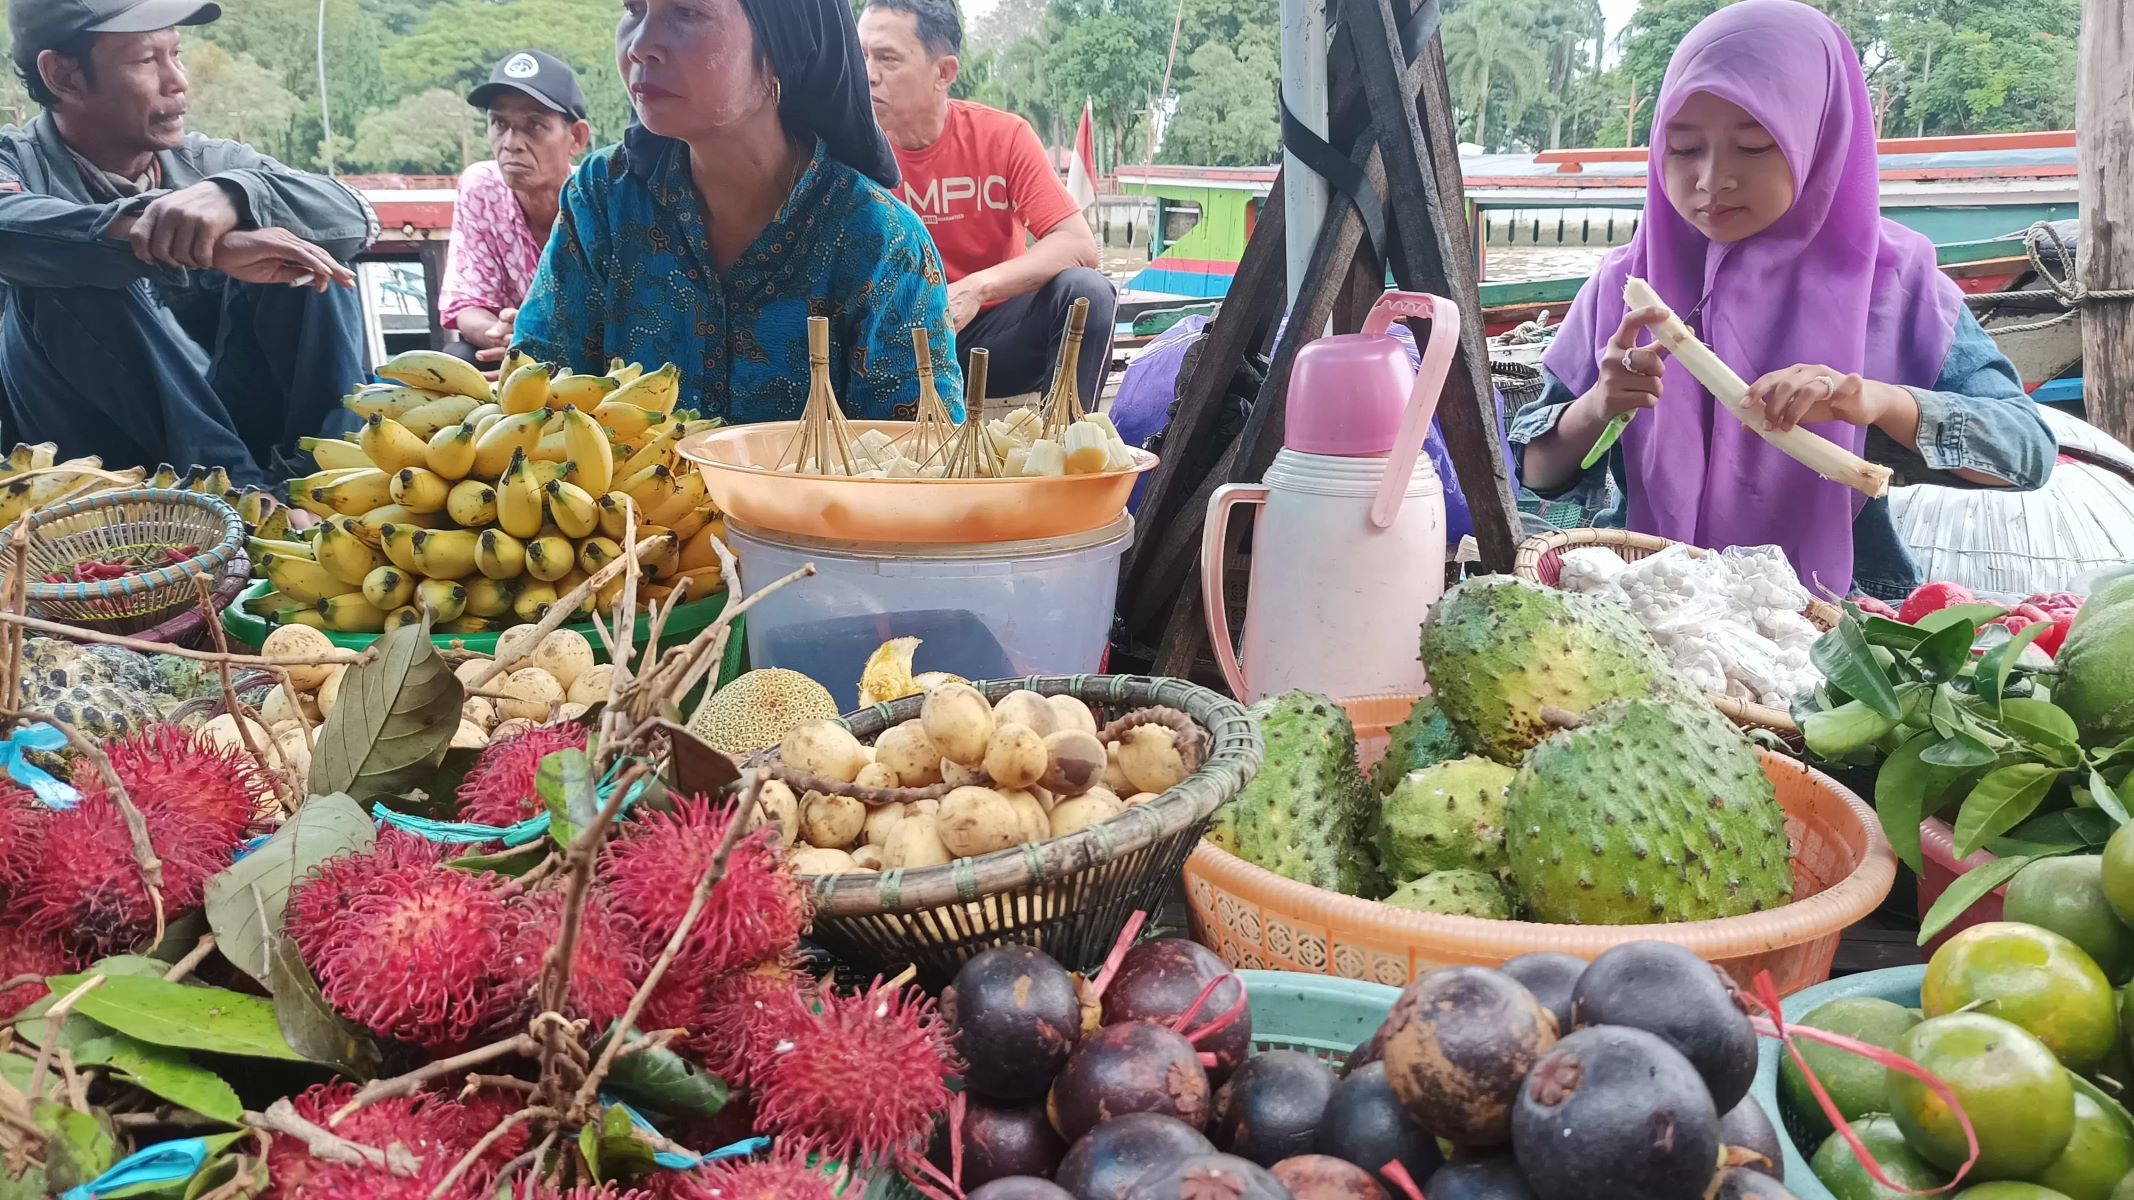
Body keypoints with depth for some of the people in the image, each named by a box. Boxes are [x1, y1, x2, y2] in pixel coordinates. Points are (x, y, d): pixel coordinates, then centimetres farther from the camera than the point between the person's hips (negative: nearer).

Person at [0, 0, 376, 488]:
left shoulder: (209, 164, 5)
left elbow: (354, 219, -11)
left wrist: (234, 196, -31)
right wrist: (214, 248, -41)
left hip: (233, 424, 3)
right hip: (104, 467, -2)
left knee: (309, 249, -10)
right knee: (67, 276, -25)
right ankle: (244, 490, -30)